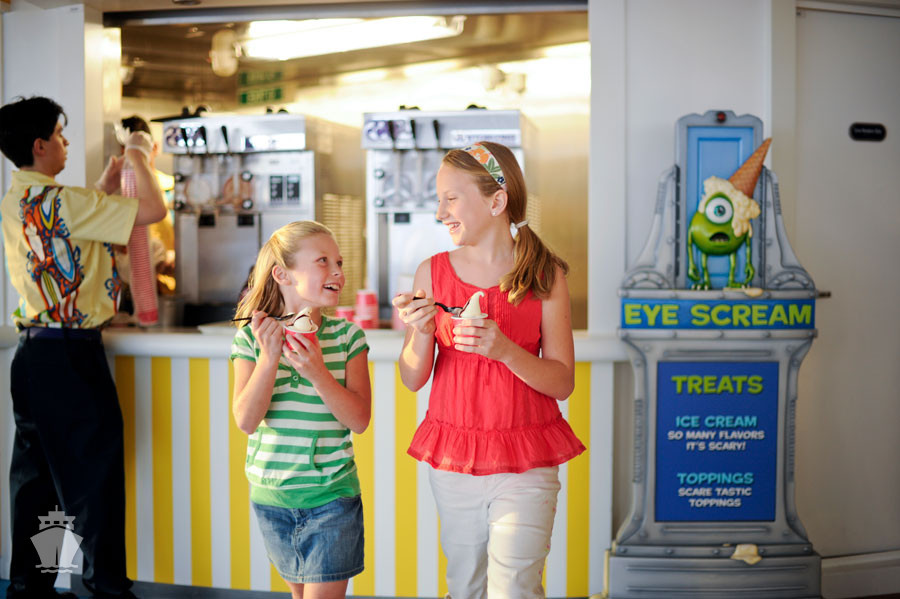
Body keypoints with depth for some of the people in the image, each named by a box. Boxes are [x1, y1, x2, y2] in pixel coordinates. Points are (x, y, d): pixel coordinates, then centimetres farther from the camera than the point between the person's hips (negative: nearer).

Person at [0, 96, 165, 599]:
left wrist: (106, 187, 24)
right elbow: (154, 209, -18)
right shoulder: (61, 201, -17)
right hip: (71, 355, -9)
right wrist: (139, 156, -2)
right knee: (95, 472, 2)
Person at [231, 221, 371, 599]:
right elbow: (246, 421, -13)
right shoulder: (251, 336, -6)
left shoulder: (347, 336, -7)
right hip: (271, 495, 2)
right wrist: (269, 356, -24)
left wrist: (318, 372, -25)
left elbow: (359, 420, -11)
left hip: (331, 494, -2)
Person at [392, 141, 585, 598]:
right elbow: (413, 380, 1)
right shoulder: (432, 272, 1)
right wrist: (421, 334, -18)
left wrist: (505, 350, -21)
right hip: (452, 457, 3)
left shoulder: (545, 276, -5)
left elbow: (562, 383, -5)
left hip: (526, 461, -2)